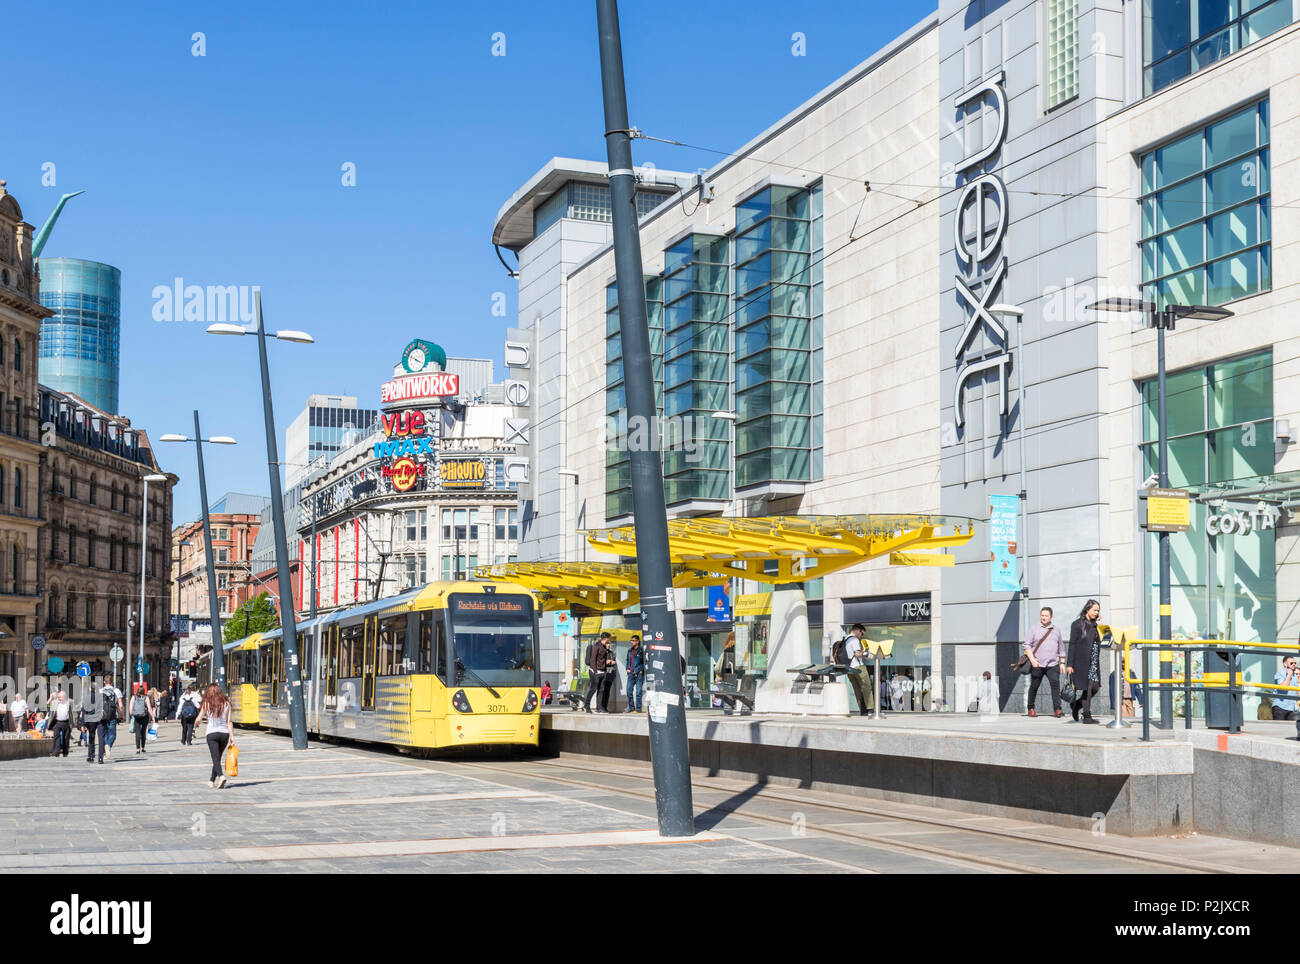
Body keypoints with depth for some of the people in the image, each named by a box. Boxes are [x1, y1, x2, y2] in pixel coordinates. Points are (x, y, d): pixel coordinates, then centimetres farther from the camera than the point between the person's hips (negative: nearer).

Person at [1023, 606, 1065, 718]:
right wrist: (1032, 660, -9)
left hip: (1053, 665, 1)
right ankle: (1031, 708, 19)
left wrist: (1062, 662, 14)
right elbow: (1027, 645, 0)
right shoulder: (1034, 630, 5)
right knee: (1034, 687, 4)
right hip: (1037, 664, -1)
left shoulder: (1056, 631, 15)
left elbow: (1061, 648, 21)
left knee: (1055, 685, -14)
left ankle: (1057, 709, -16)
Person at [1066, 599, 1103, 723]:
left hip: (1093, 662, 7)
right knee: (1087, 688, -6)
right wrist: (1070, 664, -12)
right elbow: (1072, 644, -8)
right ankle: (1087, 716, 1)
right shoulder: (1077, 624, -4)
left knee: (1095, 687, 4)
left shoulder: (1095, 625, 14)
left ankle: (1076, 705, 24)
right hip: (1082, 662, -7)